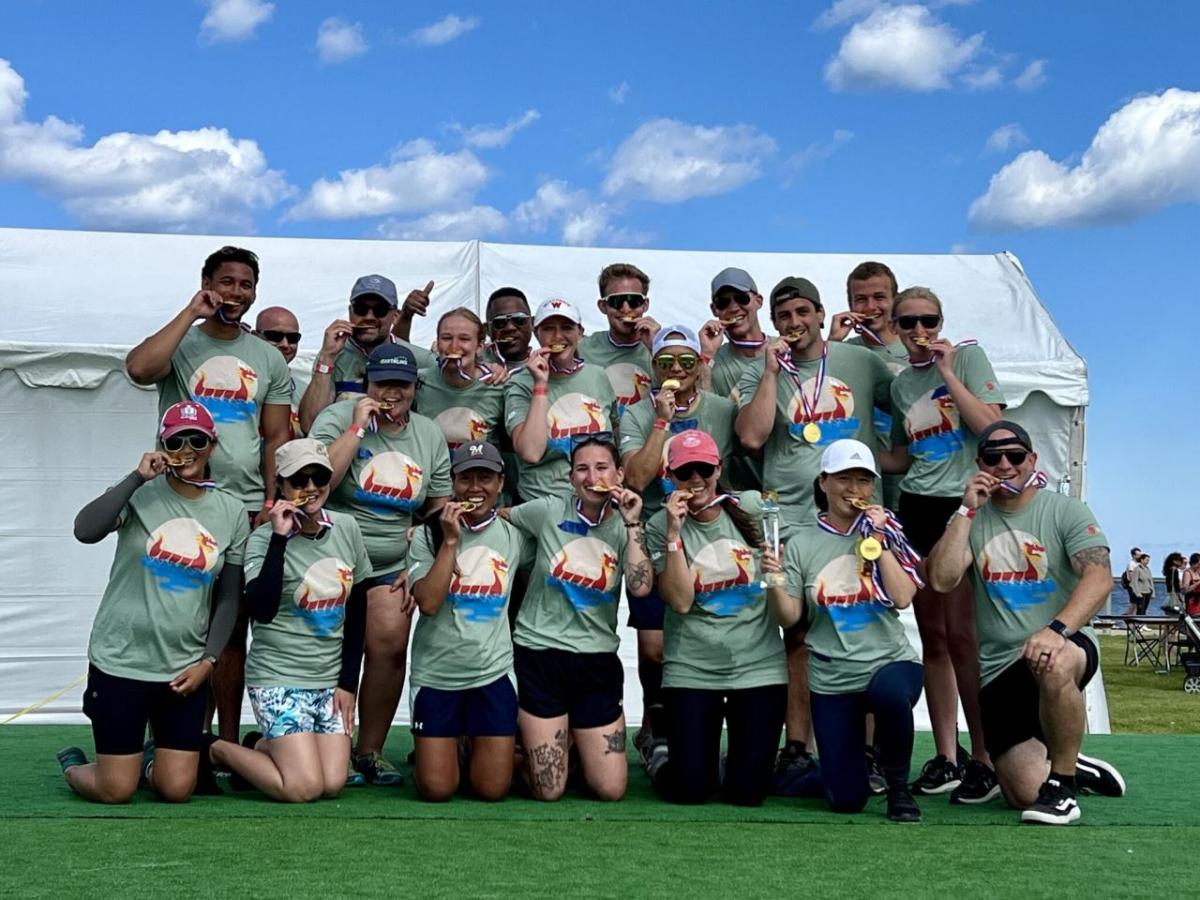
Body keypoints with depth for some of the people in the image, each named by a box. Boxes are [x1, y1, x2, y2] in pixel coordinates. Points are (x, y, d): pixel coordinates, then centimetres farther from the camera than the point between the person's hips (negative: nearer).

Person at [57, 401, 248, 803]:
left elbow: (229, 597, 7)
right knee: (115, 791, 2)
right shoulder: (139, 494, -7)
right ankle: (72, 764, 36)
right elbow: (85, 530, -27)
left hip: (185, 668, 3)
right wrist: (137, 478, -23)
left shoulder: (231, 512, 2)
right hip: (120, 660, -3)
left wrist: (207, 661, -1)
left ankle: (148, 762, 37)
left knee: (177, 790, 2)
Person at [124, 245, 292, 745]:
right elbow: (138, 368, -20)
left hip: (246, 507, 3)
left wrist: (271, 505, -1)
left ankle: (228, 743, 14)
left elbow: (277, 437, 9)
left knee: (233, 629, 7)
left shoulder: (269, 360, 12)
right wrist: (191, 313, -13)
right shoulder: (180, 342, 2)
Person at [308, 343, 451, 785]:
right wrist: (358, 427, -20)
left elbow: (439, 509, 13)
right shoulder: (338, 418, -5)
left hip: (391, 568, 3)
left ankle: (370, 750, 4)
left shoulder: (429, 435, 8)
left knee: (390, 648, -11)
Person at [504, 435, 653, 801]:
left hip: (597, 660, 2)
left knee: (611, 790, 2)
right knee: (548, 791, -2)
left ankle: (571, 735, 32)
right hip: (539, 651, -2)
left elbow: (640, 587, -16)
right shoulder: (548, 511, -4)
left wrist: (632, 524, -15)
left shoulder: (625, 527, 0)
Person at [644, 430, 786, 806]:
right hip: (691, 670, -1)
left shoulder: (752, 507, -2)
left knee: (747, 791, -1)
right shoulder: (660, 526, -5)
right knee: (688, 790, -3)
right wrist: (675, 532, -18)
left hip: (759, 664, 1)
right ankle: (660, 758, 31)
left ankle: (732, 763, 34)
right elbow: (680, 601, -14)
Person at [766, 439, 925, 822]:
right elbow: (790, 618, -1)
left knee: (890, 693, -39)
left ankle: (899, 787, -10)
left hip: (890, 661, 0)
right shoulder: (801, 543, 1)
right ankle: (854, 759, 36)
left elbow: (903, 597, -9)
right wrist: (774, 582, -20)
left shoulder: (885, 532, 3)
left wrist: (877, 540, -11)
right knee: (845, 800, -2)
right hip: (832, 679, 1)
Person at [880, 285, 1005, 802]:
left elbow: (991, 427, -13)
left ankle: (984, 758, -2)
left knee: (961, 634, -11)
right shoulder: (900, 384, 15)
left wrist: (947, 372, -13)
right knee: (932, 636, 6)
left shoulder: (969, 356, -1)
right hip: (917, 508, 6)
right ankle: (945, 757, 12)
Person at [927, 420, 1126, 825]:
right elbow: (941, 580, -6)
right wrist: (967, 509, -8)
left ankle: (1062, 782, -18)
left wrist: (1057, 629, -32)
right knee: (1025, 793, -6)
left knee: (1054, 664, -41)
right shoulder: (973, 519, 9)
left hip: (1066, 646, -3)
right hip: (999, 669, 3)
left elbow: (1100, 576, -16)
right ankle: (1070, 767, 31)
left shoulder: (1065, 511, 0)